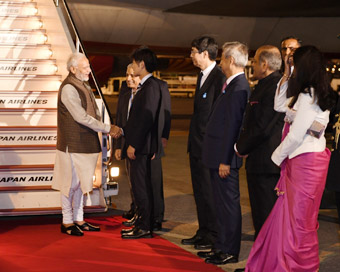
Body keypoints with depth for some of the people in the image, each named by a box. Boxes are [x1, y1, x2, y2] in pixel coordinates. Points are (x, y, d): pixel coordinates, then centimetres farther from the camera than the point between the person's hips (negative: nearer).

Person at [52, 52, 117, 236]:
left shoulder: (83, 85, 12)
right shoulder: (68, 88, -16)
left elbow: (94, 112, 17)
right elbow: (81, 117, -20)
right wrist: (107, 129, -15)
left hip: (85, 143, 9)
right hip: (72, 144, -9)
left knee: (80, 182, 14)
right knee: (71, 183, -1)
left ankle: (78, 219, 23)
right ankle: (67, 222, 9)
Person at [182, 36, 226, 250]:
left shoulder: (220, 78, -17)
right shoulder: (202, 76, 14)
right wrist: (194, 141, 17)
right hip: (197, 144, 10)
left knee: (210, 191, -1)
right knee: (200, 190, 16)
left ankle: (214, 236, 9)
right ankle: (203, 232, 26)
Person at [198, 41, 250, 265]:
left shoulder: (238, 87, -19)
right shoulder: (232, 85, 13)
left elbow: (233, 126, -22)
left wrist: (225, 160, -21)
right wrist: (221, 158, 16)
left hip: (225, 157, -10)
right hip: (218, 155, 10)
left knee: (228, 203, -2)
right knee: (222, 203, 16)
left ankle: (231, 252, 6)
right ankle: (221, 246, 26)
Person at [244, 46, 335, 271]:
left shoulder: (308, 96, -17)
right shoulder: (315, 93, 13)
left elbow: (296, 136, -18)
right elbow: (280, 106, 23)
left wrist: (277, 157, -4)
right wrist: (286, 79, 14)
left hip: (306, 161, -9)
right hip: (299, 160, 9)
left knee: (300, 220, 0)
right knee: (289, 216, 13)